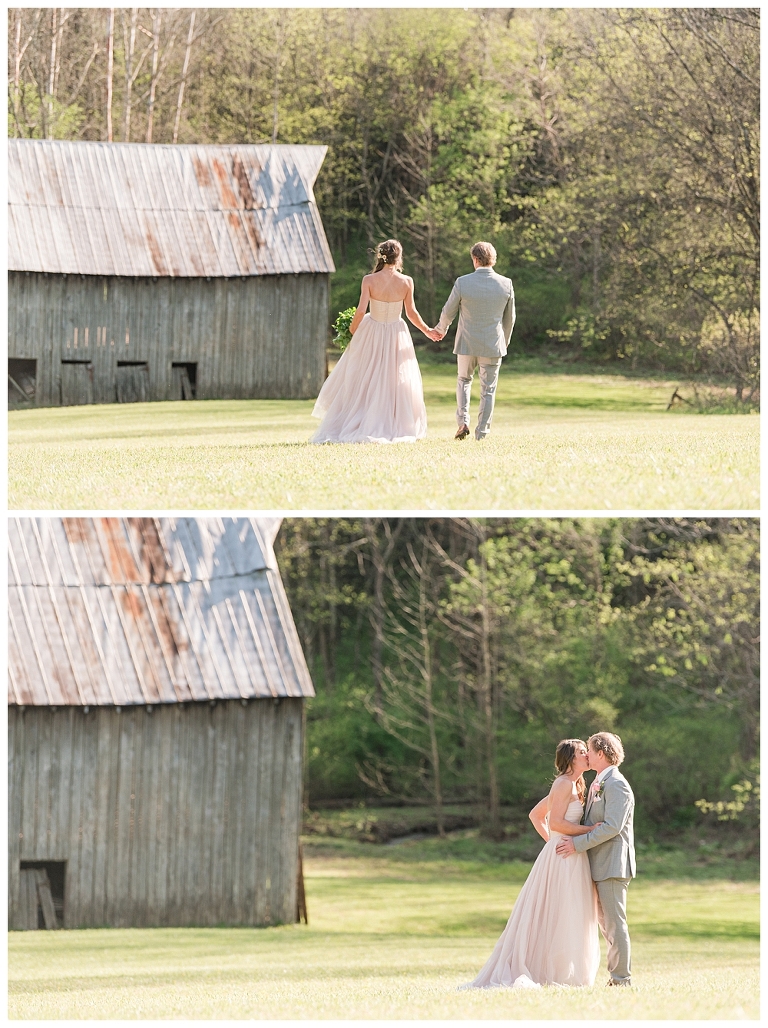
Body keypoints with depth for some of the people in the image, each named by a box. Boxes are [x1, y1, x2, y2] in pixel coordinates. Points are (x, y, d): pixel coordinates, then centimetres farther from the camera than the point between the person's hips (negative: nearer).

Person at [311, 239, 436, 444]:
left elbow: (361, 310, -17)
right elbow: (411, 313, -1)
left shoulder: (369, 280, -13)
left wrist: (353, 329, 2)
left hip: (371, 334, 0)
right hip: (396, 335, 0)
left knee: (363, 385, 11)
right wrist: (428, 331, 15)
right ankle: (395, 429, 11)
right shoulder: (406, 282, -9)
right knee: (395, 385, 12)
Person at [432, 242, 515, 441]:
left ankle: (463, 422, 7)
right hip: (493, 346, 1)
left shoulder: (462, 283, -12)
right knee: (488, 390, 10)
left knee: (464, 380, 22)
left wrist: (441, 329, 21)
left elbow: (448, 312, -1)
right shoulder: (506, 284, -6)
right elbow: (510, 318, 5)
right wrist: (504, 341, 22)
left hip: (467, 344, -1)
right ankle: (482, 432, 8)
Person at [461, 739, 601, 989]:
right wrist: (590, 830, -13)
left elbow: (536, 815, 24)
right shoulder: (565, 784, -10)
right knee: (559, 917, -8)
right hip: (564, 858, -10)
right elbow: (555, 822, -19)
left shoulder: (570, 786, 19)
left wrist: (551, 841, 16)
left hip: (568, 859, 10)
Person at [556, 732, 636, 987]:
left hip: (612, 864, -10)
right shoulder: (597, 784, 18)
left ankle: (621, 978, -7)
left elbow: (612, 827, -21)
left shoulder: (616, 785, -13)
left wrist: (578, 844, -19)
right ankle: (617, 976, 15)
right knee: (605, 921, 11)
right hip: (599, 865, 10)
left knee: (614, 922, -9)